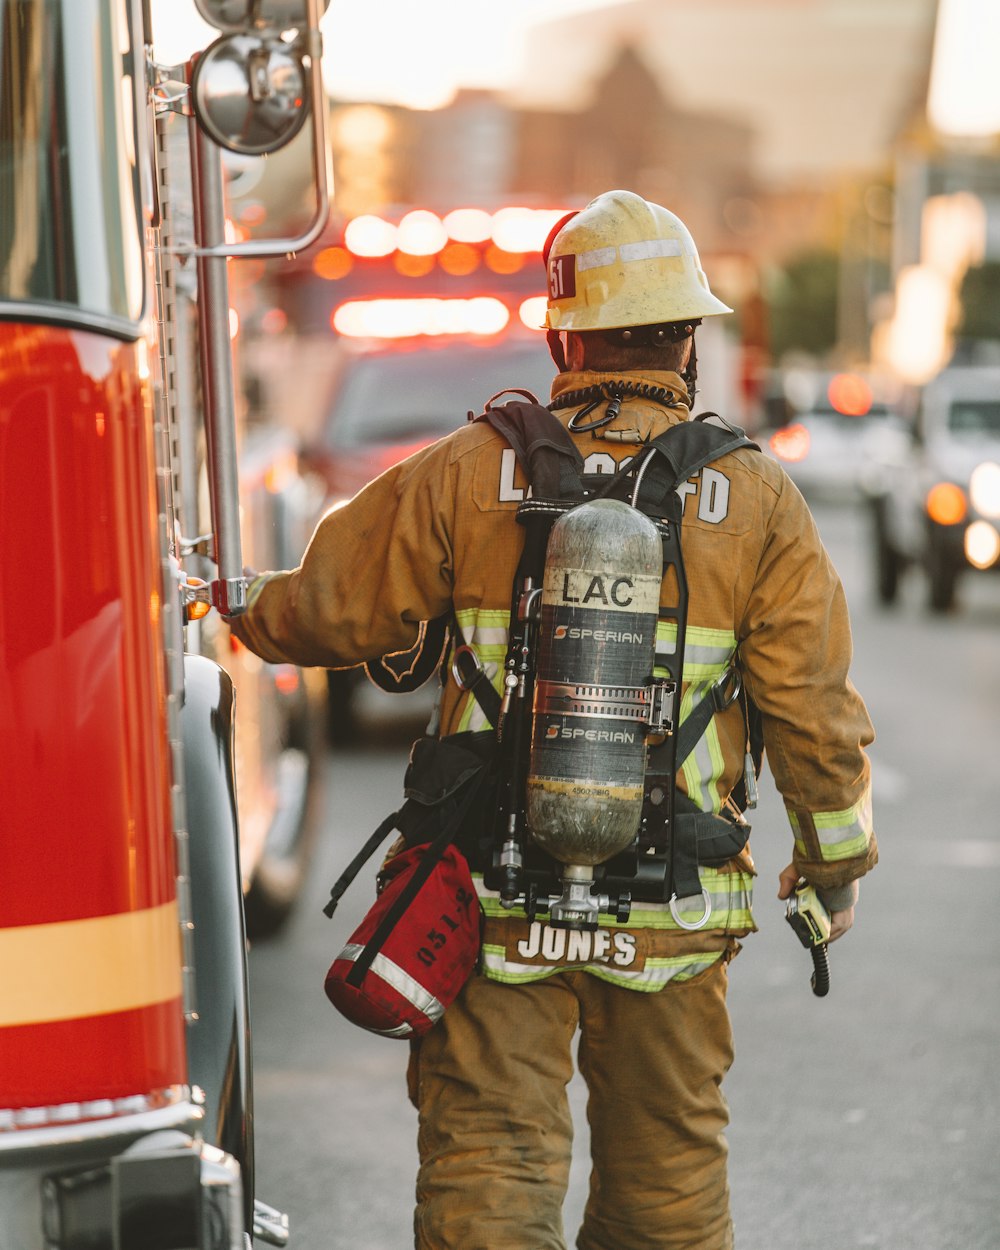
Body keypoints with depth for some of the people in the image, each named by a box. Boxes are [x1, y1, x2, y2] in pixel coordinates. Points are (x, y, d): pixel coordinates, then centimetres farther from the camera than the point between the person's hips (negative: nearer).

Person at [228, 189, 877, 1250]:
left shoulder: (470, 473, -4)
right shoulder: (756, 502, -2)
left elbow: (335, 609, 2)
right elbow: (813, 708, 0)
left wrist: (234, 605, 23)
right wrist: (835, 863, 13)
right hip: (672, 914, 1)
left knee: (488, 1163, 2)